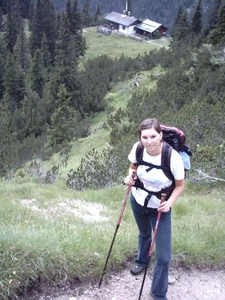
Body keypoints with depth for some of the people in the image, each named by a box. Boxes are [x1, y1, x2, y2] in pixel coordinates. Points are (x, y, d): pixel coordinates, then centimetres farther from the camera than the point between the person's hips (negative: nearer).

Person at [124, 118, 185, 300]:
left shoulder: (173, 157, -30)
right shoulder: (137, 149, -20)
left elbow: (180, 185, -15)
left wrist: (169, 203, -29)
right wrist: (130, 176, -17)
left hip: (160, 208, -3)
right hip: (137, 200, 3)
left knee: (164, 255, -2)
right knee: (144, 234, 31)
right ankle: (142, 261, 63)